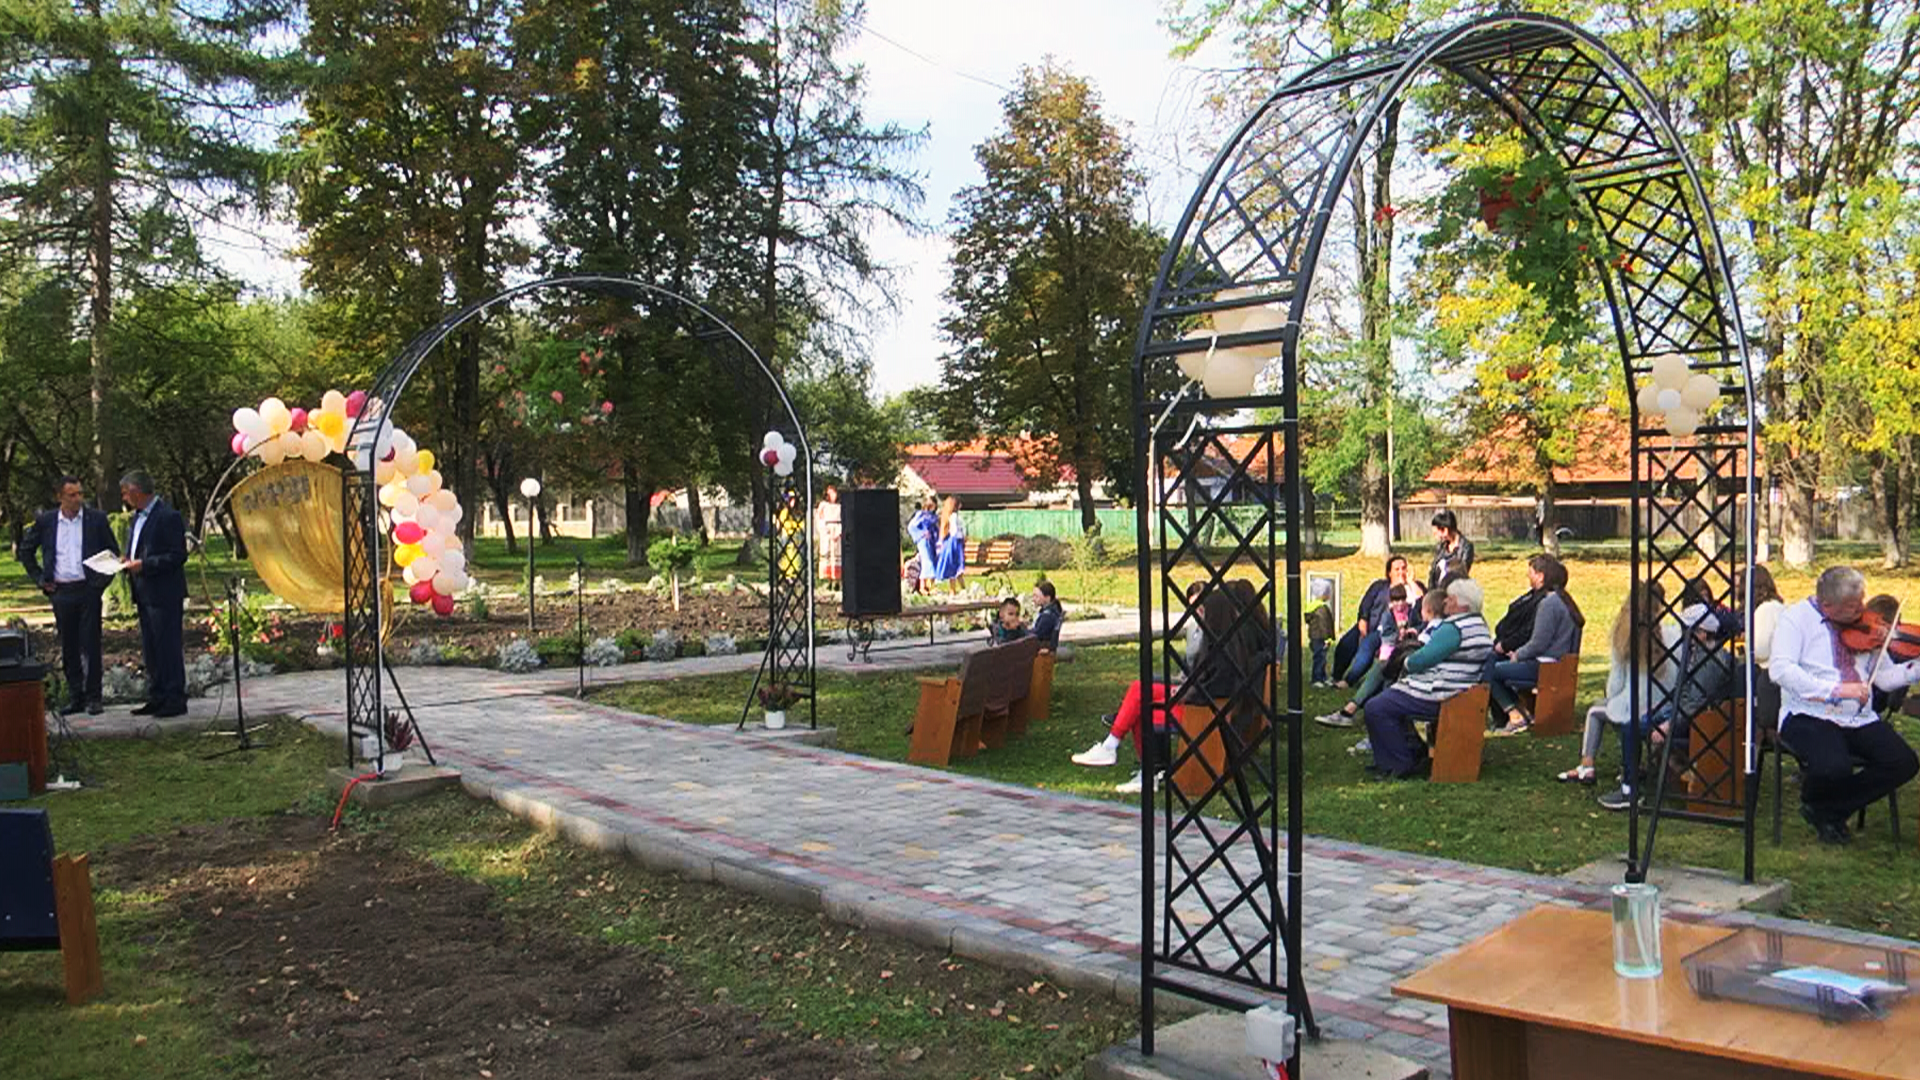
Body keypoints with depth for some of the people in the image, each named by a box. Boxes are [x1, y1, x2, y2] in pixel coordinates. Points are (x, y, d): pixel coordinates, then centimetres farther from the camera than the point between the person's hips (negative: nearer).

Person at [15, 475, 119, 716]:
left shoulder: (96, 519, 0)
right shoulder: (46, 522, 5)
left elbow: (113, 551, 7)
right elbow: (25, 550, 17)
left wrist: (104, 579, -2)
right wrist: (39, 579, 8)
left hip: (89, 590, -2)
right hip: (61, 593, 2)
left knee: (90, 646, -1)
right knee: (68, 648, 8)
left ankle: (93, 697, 5)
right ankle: (75, 697, 17)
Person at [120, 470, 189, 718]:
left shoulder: (169, 517, -14)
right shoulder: (138, 516, 15)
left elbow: (178, 556, -18)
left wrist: (144, 565, -20)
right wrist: (130, 563, 6)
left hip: (164, 594, -10)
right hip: (145, 594, 10)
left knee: (168, 647, -5)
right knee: (150, 649, 14)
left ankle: (175, 701, 1)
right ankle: (157, 699, 22)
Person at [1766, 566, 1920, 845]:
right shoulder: (1797, 618, -5)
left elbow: (1885, 677, 13)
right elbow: (1780, 668, -19)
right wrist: (1835, 690, -27)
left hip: (1860, 720, 6)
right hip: (1809, 717, -6)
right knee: (1835, 767, -33)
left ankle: (1829, 811, 3)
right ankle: (1812, 798, 7)